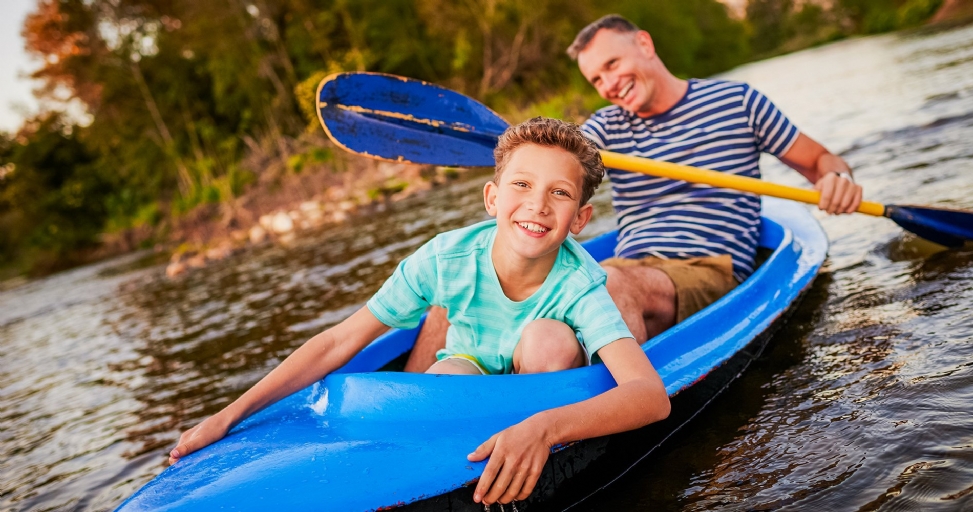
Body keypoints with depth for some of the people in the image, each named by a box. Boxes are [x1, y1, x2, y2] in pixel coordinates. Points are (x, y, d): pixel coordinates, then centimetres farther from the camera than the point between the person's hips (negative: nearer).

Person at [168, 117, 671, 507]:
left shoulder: (581, 286, -31)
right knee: (445, 380, -33)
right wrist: (229, 416, -22)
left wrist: (542, 428, -63)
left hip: (550, 392, 0)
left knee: (550, 336, -32)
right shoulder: (448, 258, -26)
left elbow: (652, 396, -46)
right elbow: (338, 342, -20)